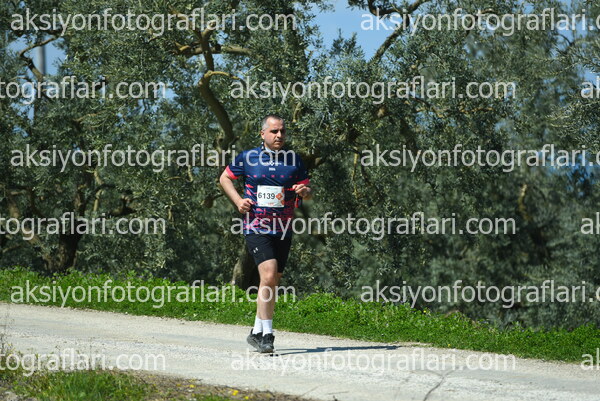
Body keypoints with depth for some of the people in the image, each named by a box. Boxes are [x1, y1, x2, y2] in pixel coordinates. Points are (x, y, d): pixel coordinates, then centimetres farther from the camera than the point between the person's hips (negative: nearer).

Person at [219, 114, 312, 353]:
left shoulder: (294, 160, 7)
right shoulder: (247, 158, 2)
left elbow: (308, 192, 14)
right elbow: (225, 178, 15)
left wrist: (304, 191, -10)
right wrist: (238, 201, -1)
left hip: (283, 230, 4)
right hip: (256, 228, -4)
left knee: (272, 283, 10)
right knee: (268, 276, -20)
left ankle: (257, 333, 25)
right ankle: (267, 334, -16)